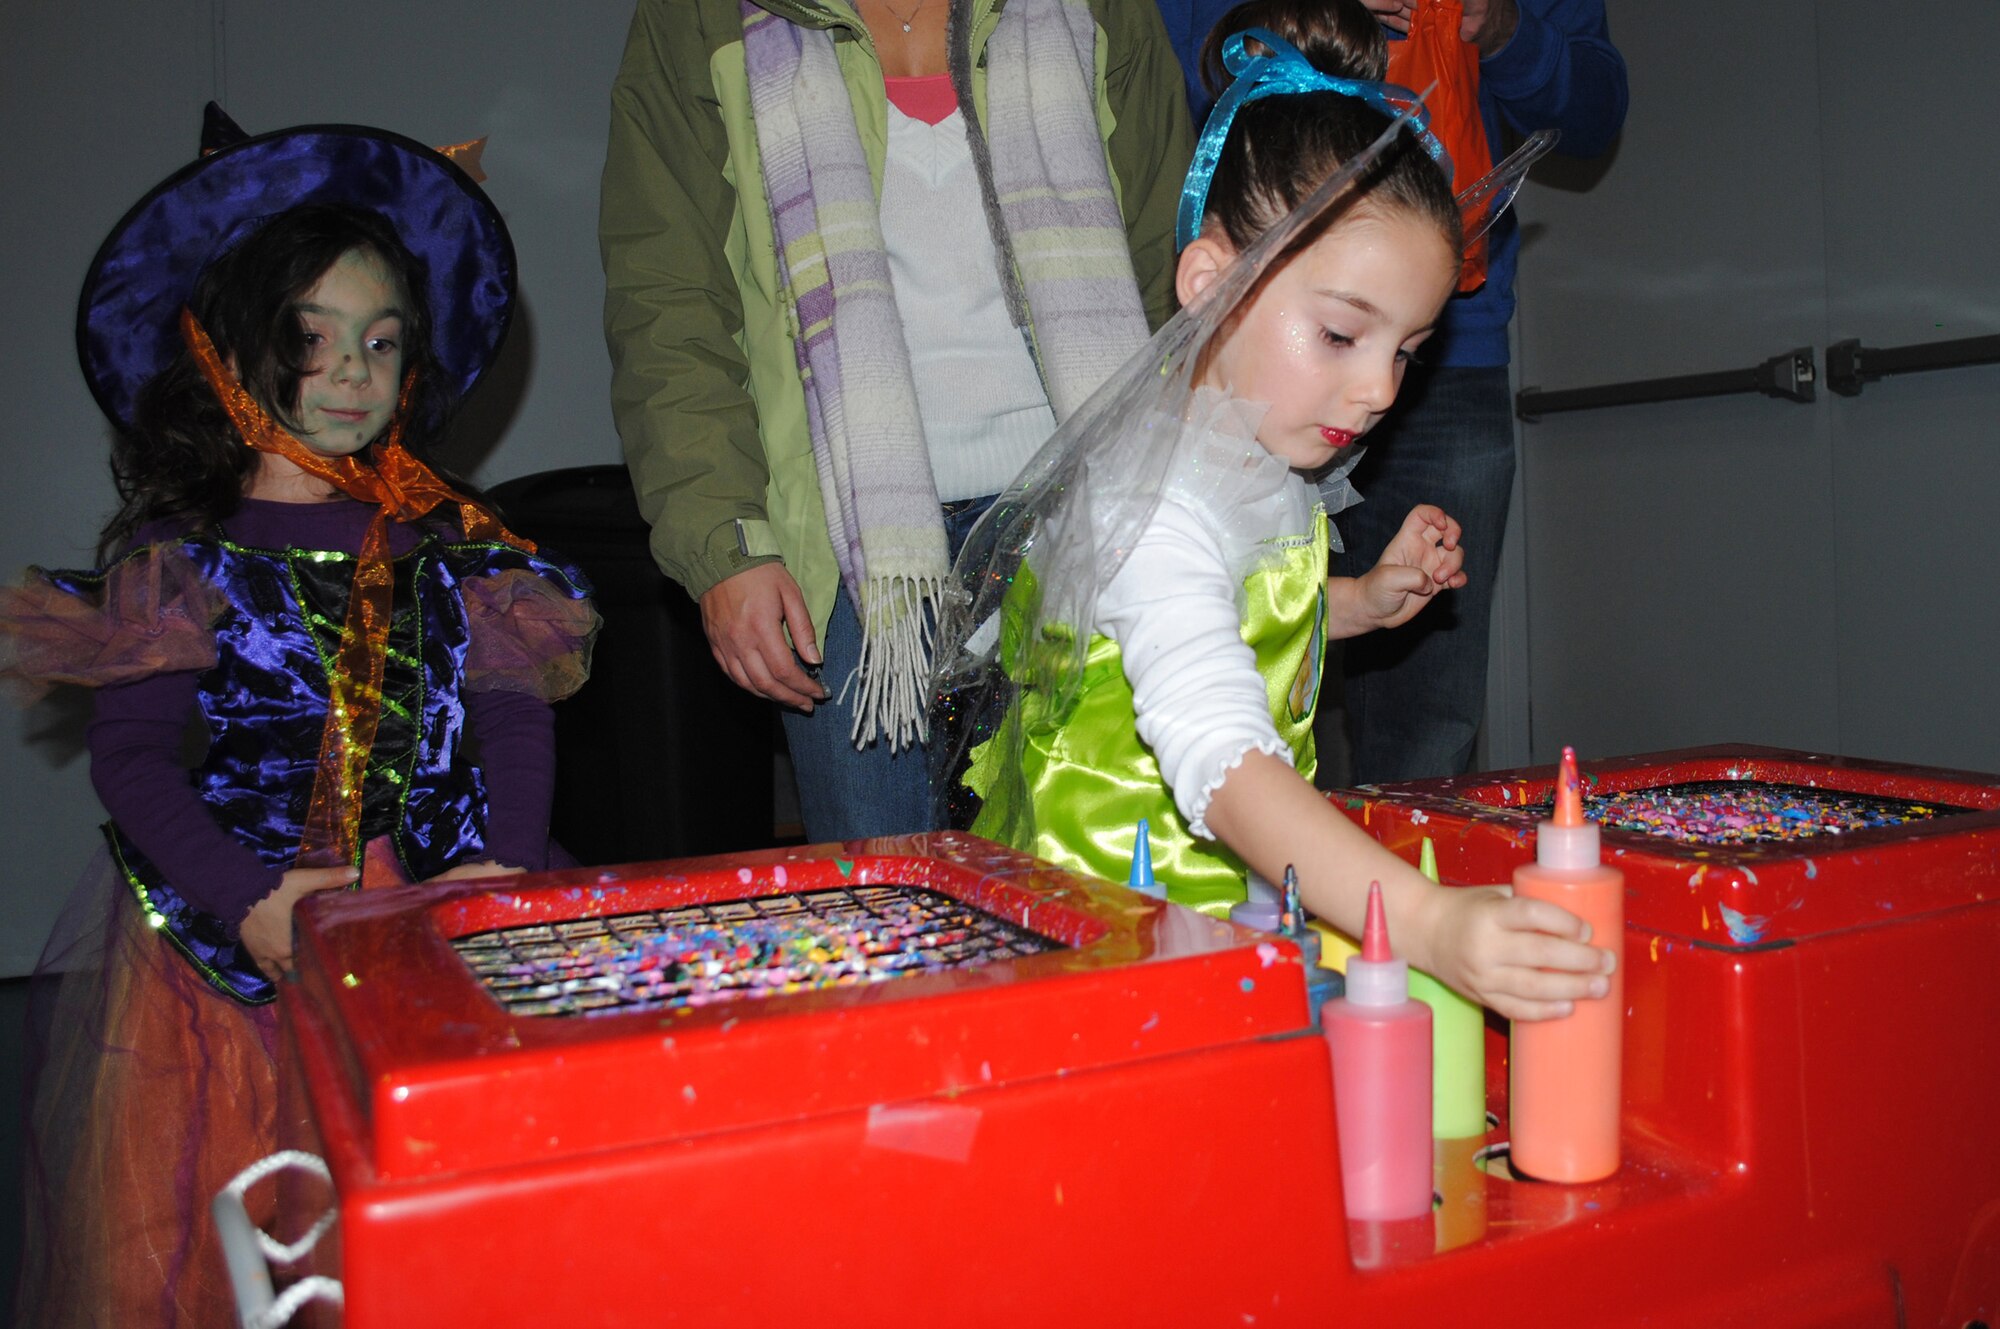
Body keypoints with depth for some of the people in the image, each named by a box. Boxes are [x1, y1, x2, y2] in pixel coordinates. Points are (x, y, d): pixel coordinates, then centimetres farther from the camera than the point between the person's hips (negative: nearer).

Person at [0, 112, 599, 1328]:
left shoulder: (447, 539, 10)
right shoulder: (177, 549, 4)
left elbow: (514, 715, 2)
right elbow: (131, 759, -3)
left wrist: (507, 865, -15)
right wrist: (250, 903, -17)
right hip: (236, 941, -1)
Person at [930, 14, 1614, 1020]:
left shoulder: (1266, 464, 5)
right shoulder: (1152, 507, -24)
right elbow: (1221, 761, -37)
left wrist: (1369, 598, 8)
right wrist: (1425, 924, -48)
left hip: (1241, 881, 8)